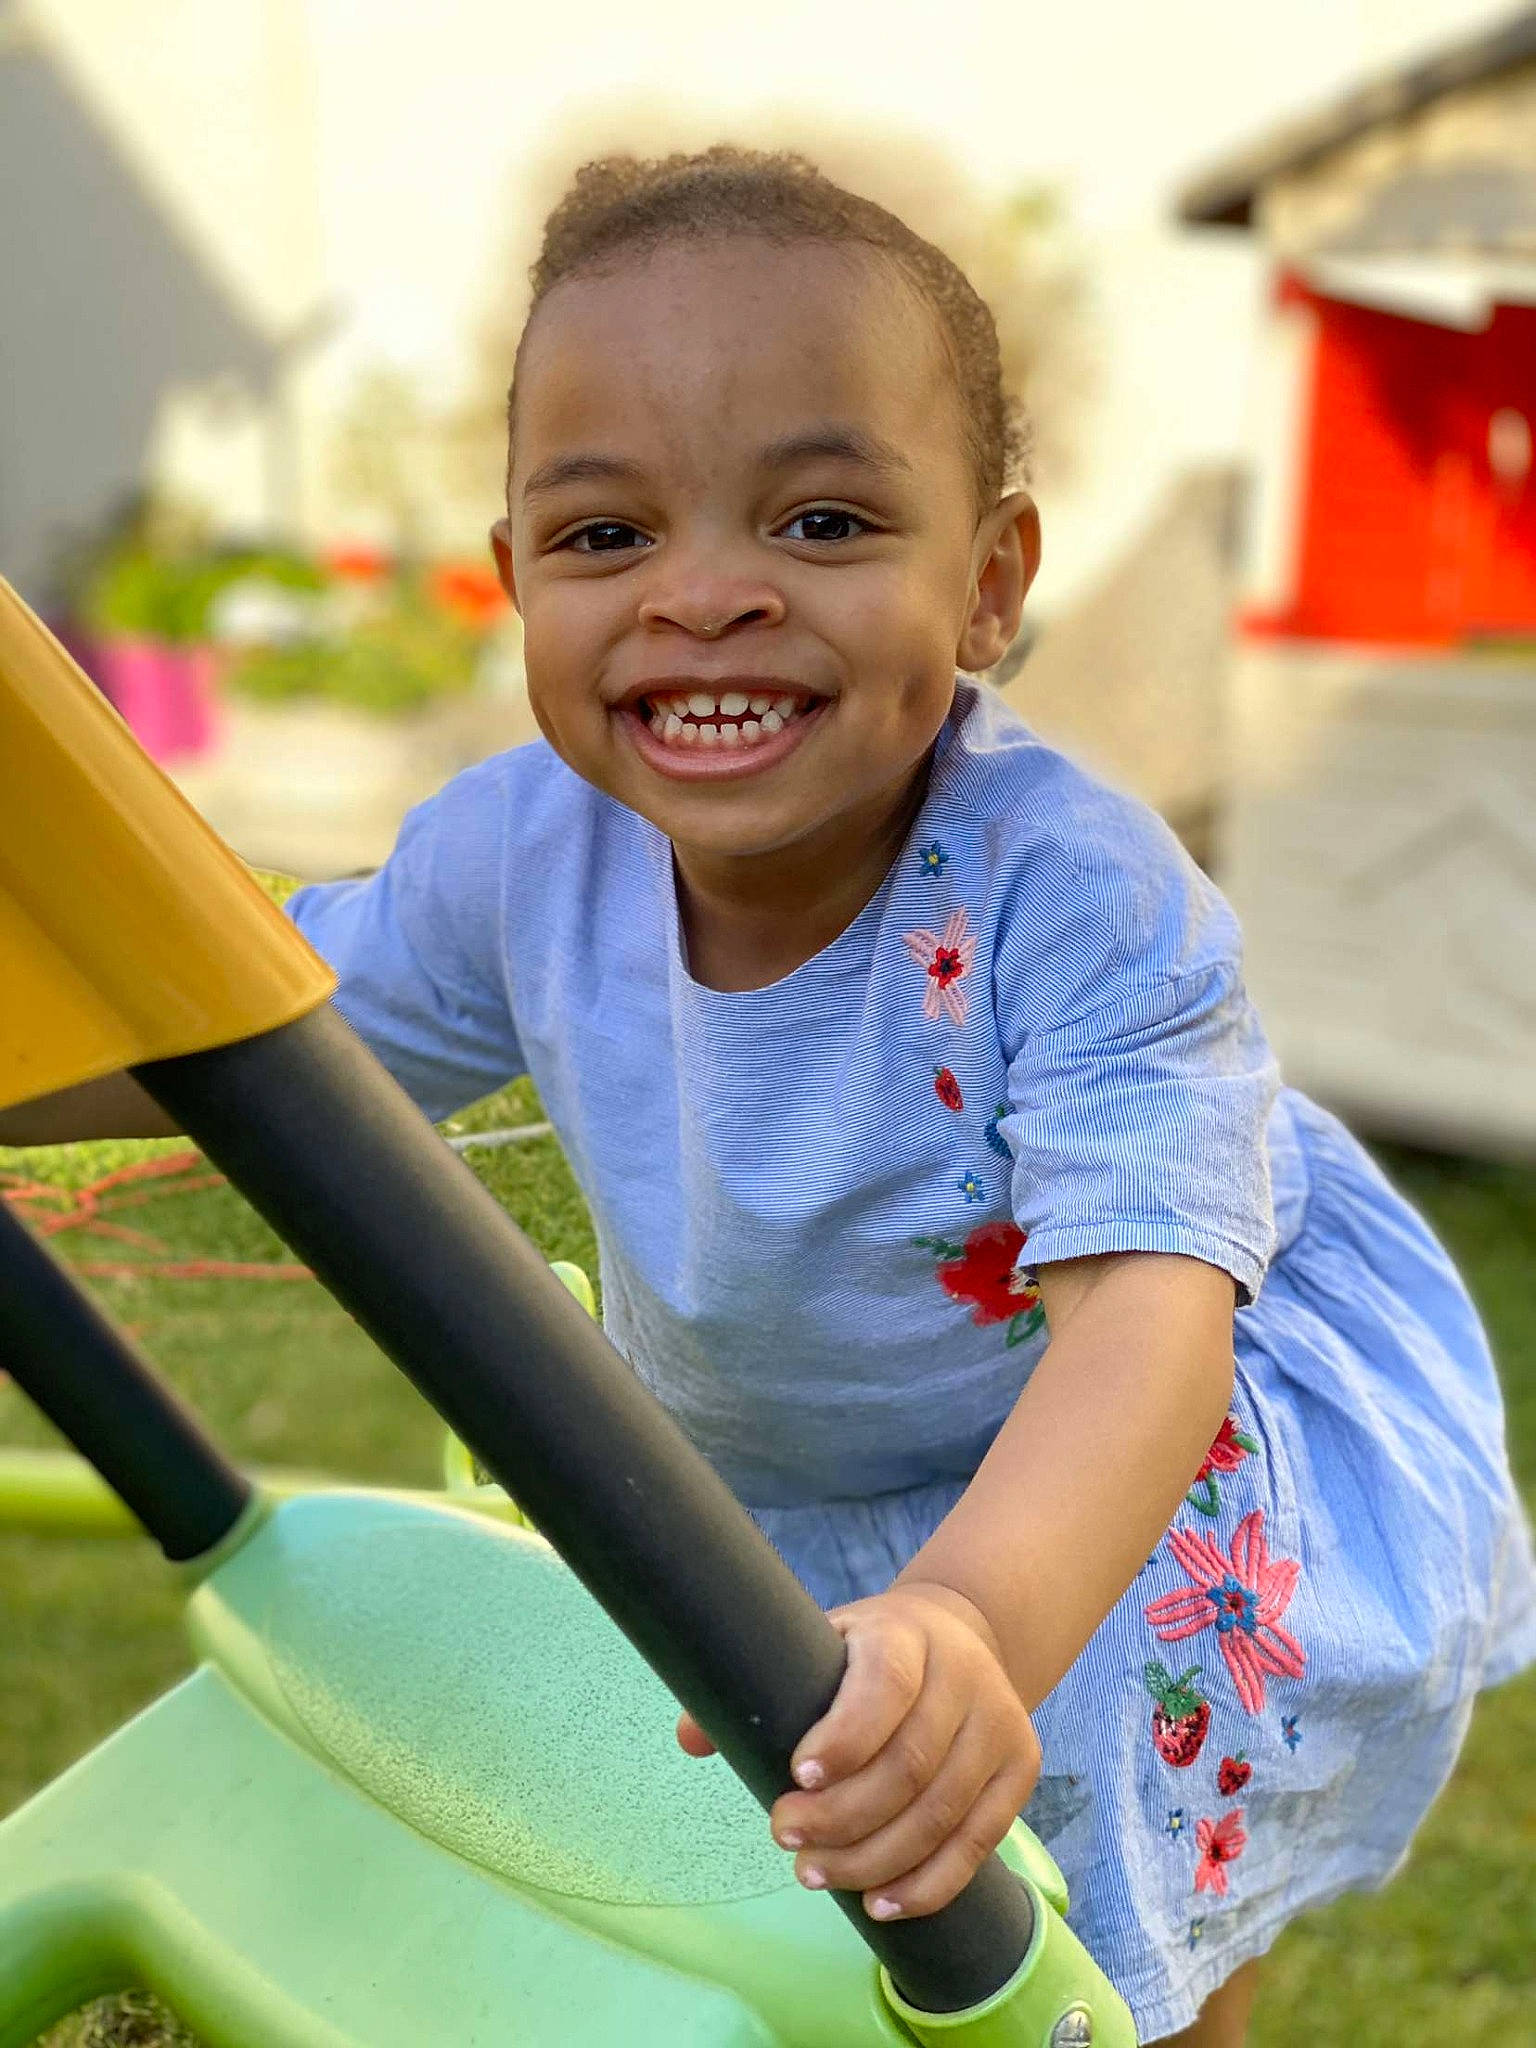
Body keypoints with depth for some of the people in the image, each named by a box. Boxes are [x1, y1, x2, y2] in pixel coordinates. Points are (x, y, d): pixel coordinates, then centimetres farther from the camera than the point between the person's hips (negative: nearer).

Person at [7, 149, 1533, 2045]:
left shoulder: (1072, 892, -38)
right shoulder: (521, 853, -22)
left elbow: (1145, 1304, -48)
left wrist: (974, 1624, -67)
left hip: (1106, 1465, -4)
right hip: (753, 1483, 4)